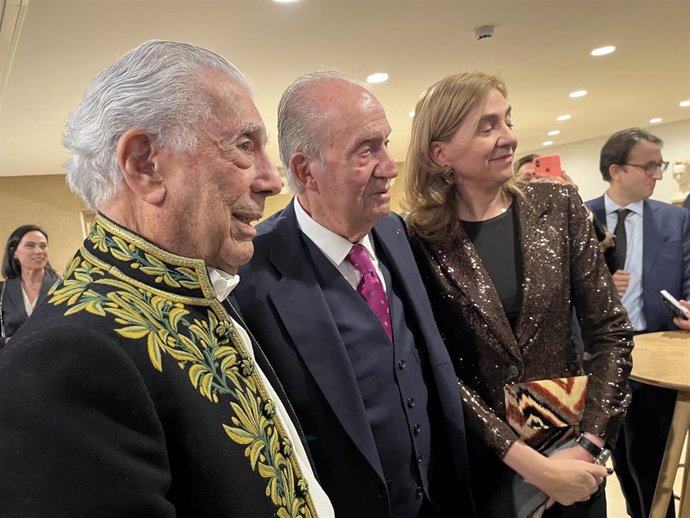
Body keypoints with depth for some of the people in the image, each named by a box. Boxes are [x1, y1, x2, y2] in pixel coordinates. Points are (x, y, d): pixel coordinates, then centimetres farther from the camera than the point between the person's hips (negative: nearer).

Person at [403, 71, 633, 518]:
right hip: (483, 466, -3)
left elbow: (611, 330, -3)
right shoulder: (420, 243, -14)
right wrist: (531, 464, -17)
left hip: (571, 449, 3)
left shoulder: (558, 206, -6)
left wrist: (590, 443, -10)